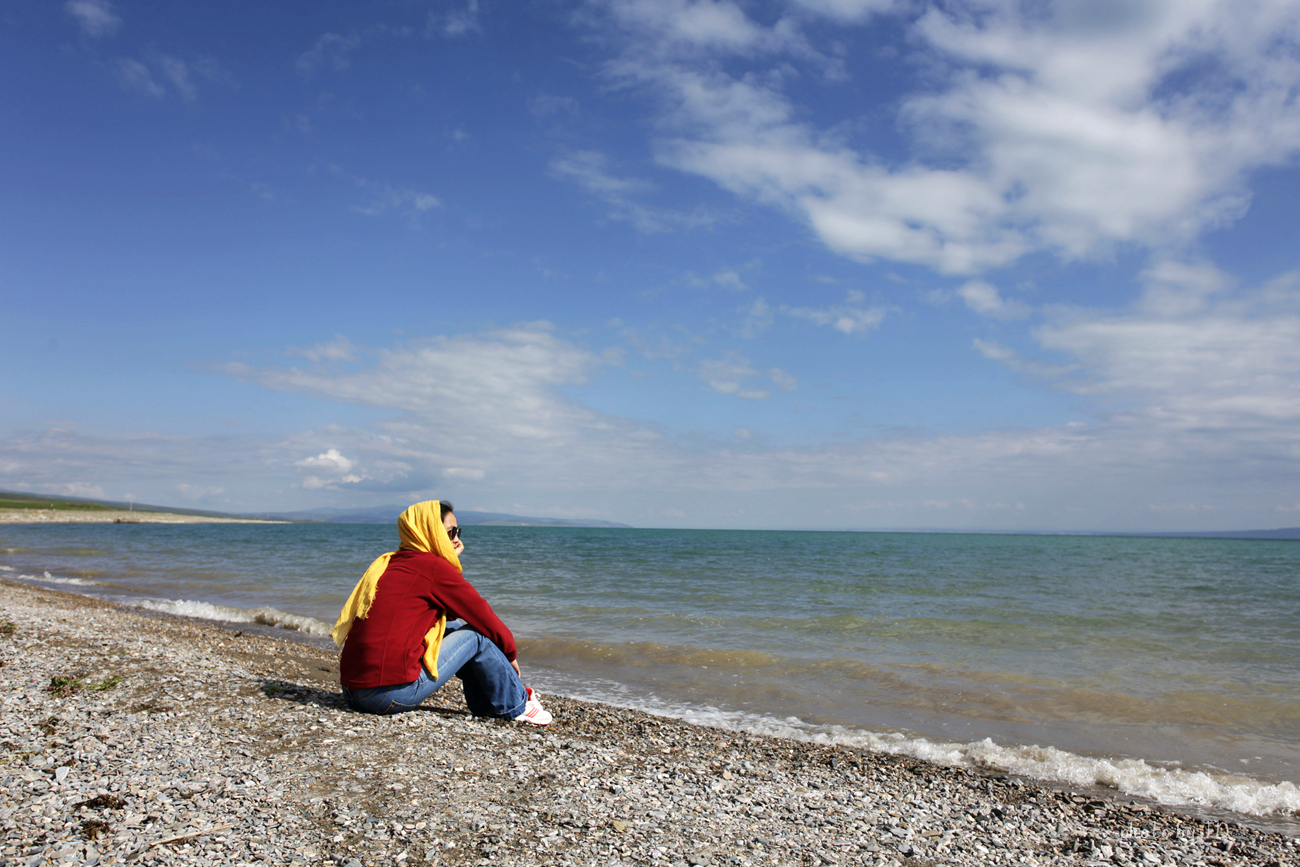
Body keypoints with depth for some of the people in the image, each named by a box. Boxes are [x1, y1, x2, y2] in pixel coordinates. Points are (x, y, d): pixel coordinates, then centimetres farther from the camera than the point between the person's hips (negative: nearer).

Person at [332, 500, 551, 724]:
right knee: (477, 634, 1)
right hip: (391, 694, -9)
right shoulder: (434, 566, -8)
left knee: (455, 627, 19)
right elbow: (484, 618, -1)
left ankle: (485, 703, 28)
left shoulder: (390, 563, 16)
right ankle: (516, 707, 16)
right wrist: (511, 654, 14)